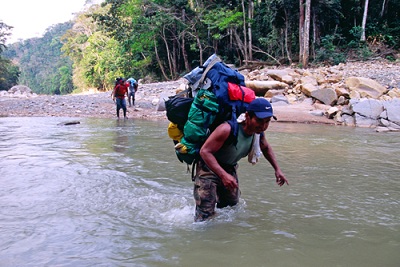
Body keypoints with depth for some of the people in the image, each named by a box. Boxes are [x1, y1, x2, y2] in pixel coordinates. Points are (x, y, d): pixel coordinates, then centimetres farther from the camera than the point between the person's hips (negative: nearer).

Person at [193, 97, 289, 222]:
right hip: (209, 166, -7)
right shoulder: (228, 130, -35)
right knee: (206, 214, -13)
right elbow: (204, 151, -36)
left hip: (230, 168, 7)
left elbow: (266, 148, 15)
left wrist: (277, 169, 8)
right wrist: (223, 175, -44)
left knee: (233, 206, 22)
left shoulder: (259, 132, -10)